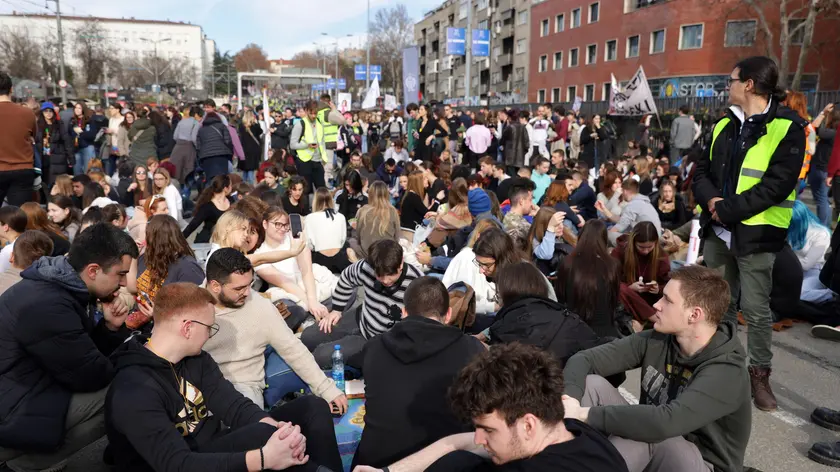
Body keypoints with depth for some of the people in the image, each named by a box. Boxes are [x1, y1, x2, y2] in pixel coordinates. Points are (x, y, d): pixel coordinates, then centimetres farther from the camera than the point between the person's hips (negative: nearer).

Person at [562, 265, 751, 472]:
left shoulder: (727, 372, -26)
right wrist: (570, 398, -32)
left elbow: (666, 422, -40)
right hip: (647, 451, 6)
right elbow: (583, 359, -11)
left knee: (644, 431, -37)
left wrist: (586, 414, -37)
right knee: (591, 383, -16)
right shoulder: (657, 340, -9)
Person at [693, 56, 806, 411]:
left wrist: (729, 209, -20)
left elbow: (778, 184, -17)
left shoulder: (787, 128, -8)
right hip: (718, 228, 6)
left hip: (755, 232, -6)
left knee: (755, 309, 1)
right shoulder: (724, 126, 11)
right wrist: (712, 200, -11)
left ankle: (759, 374, 18)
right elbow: (702, 171, 9)